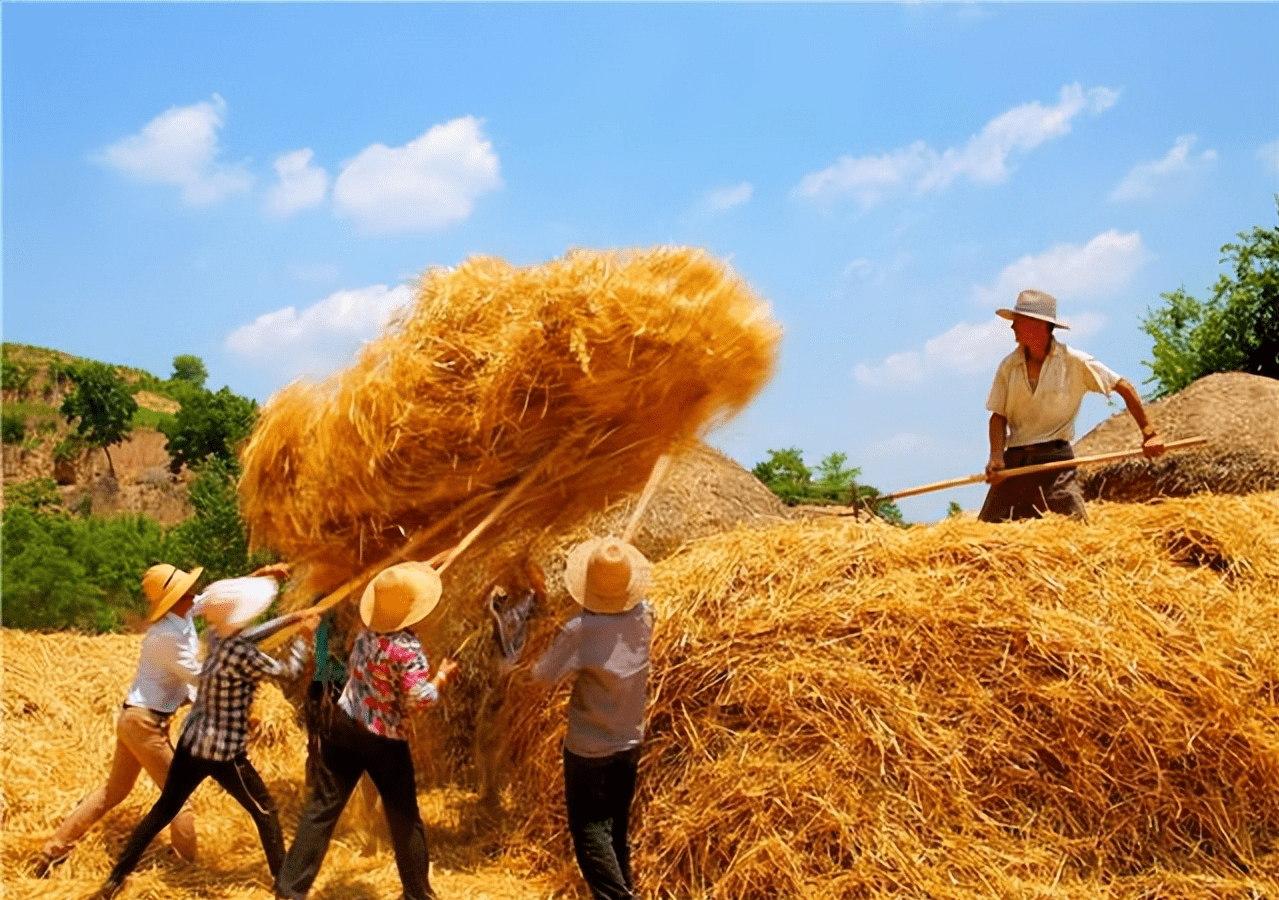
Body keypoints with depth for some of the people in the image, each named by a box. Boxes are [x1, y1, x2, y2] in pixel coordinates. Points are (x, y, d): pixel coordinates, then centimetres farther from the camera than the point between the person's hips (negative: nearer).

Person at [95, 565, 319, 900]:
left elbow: (246, 637, 20)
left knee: (164, 809, 19)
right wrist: (304, 636, 4)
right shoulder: (242, 656, -24)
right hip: (224, 753, -7)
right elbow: (288, 672, -10)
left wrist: (289, 619, 18)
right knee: (265, 812, 10)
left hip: (191, 743, 7)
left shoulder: (217, 636, -1)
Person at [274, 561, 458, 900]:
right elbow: (419, 700, -22)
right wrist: (442, 676, -8)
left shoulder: (366, 632, 0)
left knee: (321, 809, 7)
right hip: (385, 742, -5)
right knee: (405, 820, 12)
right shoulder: (407, 647, -21)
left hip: (344, 726, 5)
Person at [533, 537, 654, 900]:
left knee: (589, 830, 4)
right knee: (617, 826, 21)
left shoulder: (581, 631, -26)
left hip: (589, 748, -6)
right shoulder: (643, 616, -10)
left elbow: (542, 675, -16)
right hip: (630, 743, 6)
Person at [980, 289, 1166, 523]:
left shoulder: (1074, 362, -2)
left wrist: (1149, 433, -5)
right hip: (1013, 460, 3)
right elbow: (998, 416, 5)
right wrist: (996, 456, -12)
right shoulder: (1008, 366, 6)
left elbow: (1124, 388, 2)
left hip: (1055, 459, -3)